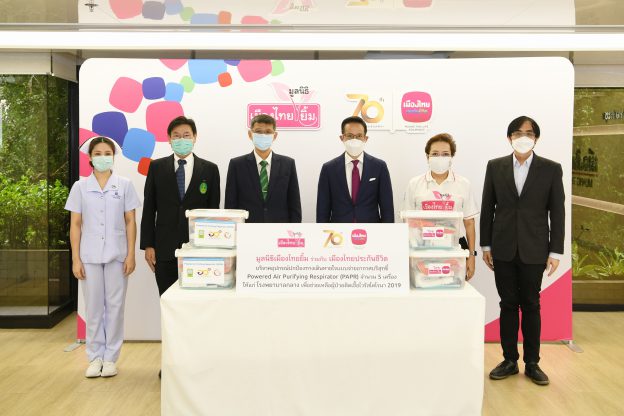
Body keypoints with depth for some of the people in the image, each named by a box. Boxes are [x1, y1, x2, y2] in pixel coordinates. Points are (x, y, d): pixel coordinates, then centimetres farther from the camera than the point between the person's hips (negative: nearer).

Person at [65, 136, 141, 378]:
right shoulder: (80, 187, 3)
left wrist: (131, 255, -3)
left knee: (115, 307, 4)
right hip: (90, 256, 1)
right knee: (93, 308, 6)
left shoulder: (124, 185, 2)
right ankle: (95, 357, 17)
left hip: (117, 256, 0)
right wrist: (76, 259, -2)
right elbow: (75, 225, 4)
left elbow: (130, 222, 3)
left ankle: (110, 358, 15)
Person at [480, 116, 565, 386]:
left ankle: (532, 363, 19)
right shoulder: (495, 166, 4)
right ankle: (509, 360, 19)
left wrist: (556, 251, -4)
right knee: (508, 304, 8)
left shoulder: (551, 169, 0)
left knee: (531, 305, 8)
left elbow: (557, 212, 0)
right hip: (503, 249, 1)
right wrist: (486, 245, 3)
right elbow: (487, 208, 5)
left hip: (534, 250, -1)